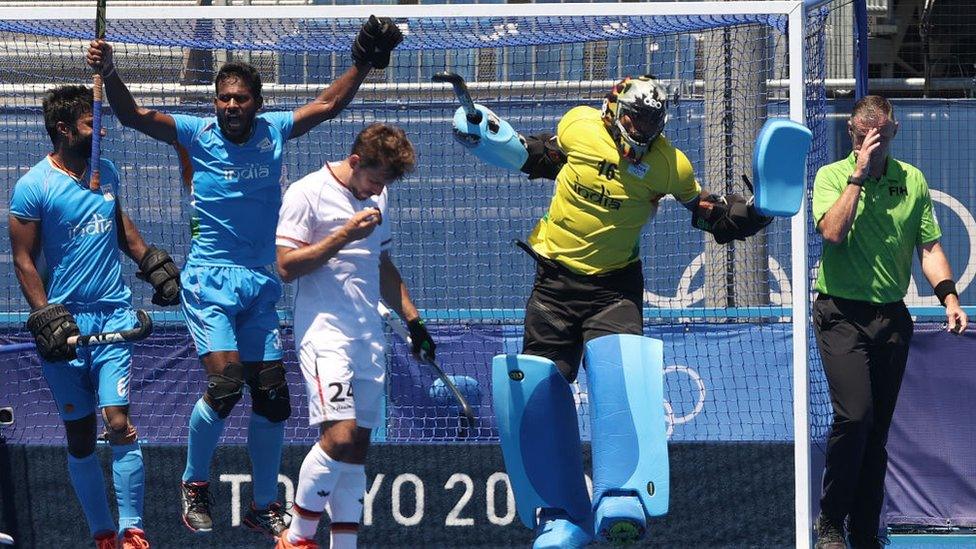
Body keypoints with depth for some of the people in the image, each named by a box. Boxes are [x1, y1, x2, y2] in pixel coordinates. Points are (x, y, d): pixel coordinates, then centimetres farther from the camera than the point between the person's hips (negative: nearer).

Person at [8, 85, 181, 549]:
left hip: (114, 314, 3)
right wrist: (46, 318, -13)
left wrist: (150, 261, 20)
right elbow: (24, 261, -6)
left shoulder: (106, 173, 10)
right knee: (80, 437, 3)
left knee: (119, 423, -11)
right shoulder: (32, 188, -6)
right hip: (65, 322, -3)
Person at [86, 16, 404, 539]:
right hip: (209, 280, -4)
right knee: (225, 381, -21)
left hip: (261, 284, 4)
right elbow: (133, 116, -14)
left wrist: (364, 61, 6)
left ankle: (264, 507, 18)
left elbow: (327, 105, 15)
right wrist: (108, 74, -30)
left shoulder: (273, 132, 5)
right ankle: (194, 485, 1)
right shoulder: (198, 134, -5)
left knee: (272, 398, 4)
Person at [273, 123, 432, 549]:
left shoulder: (375, 199, 16)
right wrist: (345, 235, -17)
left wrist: (412, 319, 25)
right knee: (340, 435, -19)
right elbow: (286, 266, -11)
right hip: (323, 330, -7)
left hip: (369, 334, 7)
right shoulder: (307, 193, -6)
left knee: (358, 445, 3)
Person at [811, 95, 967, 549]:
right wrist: (858, 175, -15)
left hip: (892, 318, 4)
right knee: (854, 415, -18)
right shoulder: (831, 176, 0)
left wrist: (948, 297, -3)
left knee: (878, 429, 6)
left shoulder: (912, 181, 9)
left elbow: (929, 247, 11)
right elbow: (832, 231, -17)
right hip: (842, 314, -4)